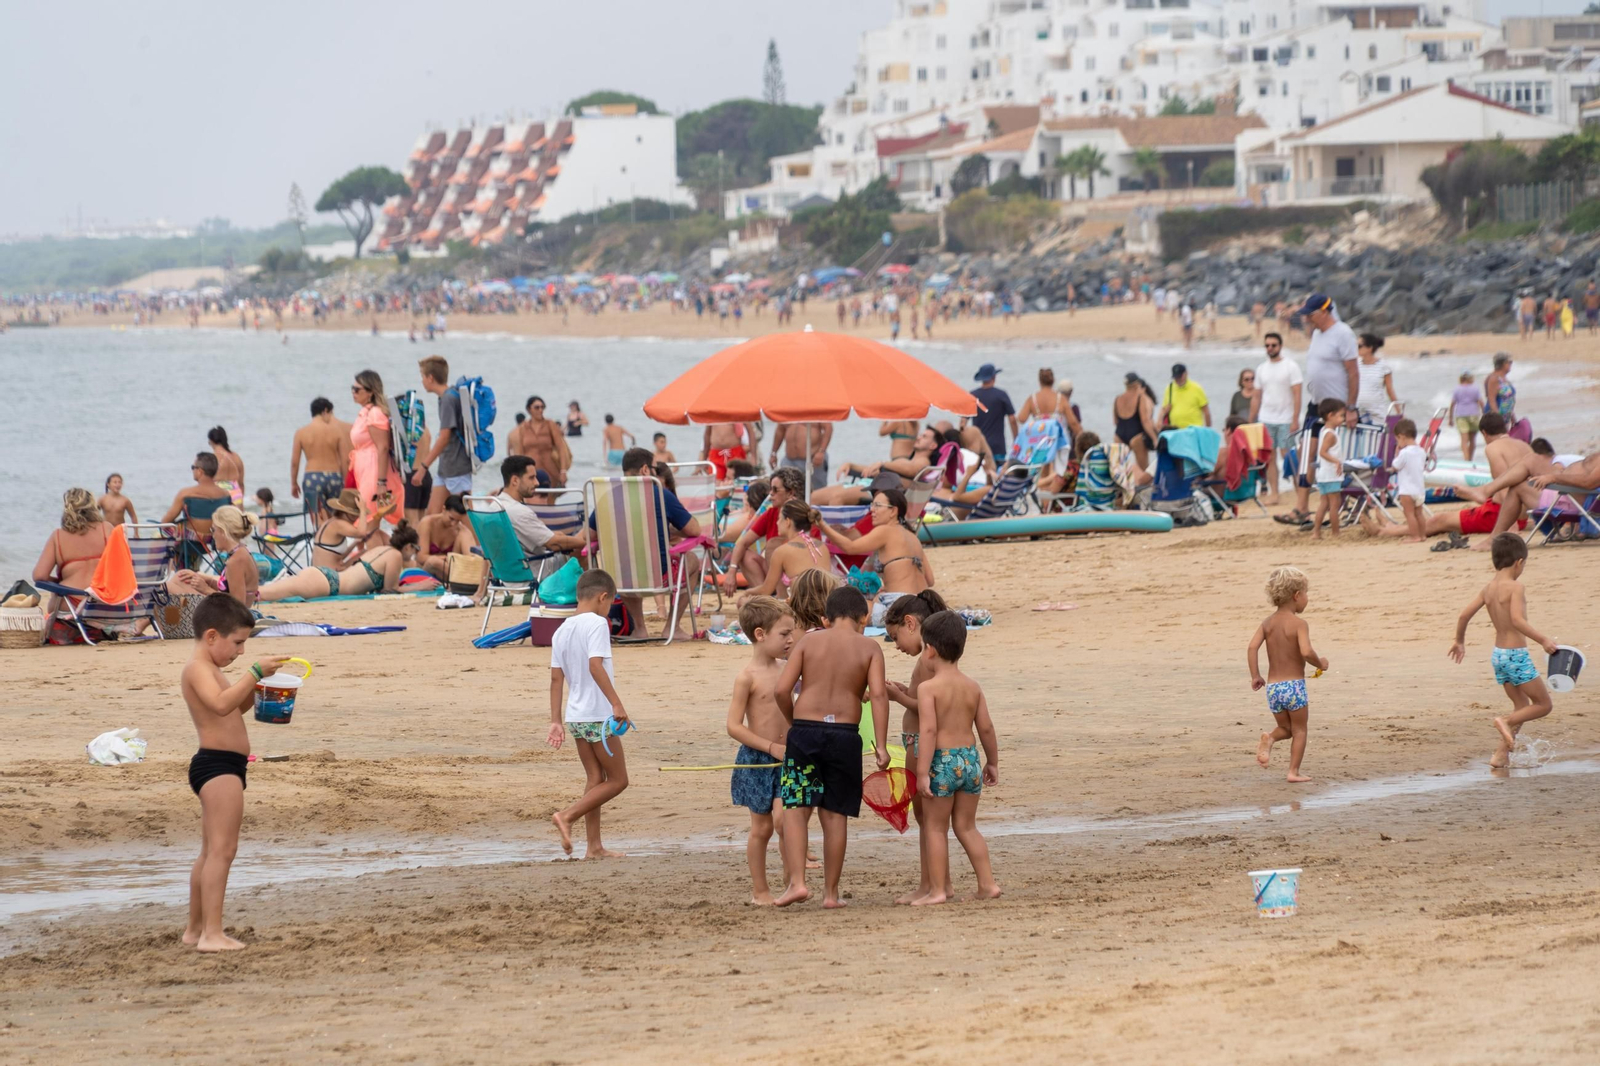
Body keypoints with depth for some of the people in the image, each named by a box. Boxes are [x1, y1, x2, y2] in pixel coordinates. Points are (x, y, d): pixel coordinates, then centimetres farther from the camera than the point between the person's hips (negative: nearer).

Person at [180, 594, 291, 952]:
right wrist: (254, 673, -30)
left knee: (211, 852, 18)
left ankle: (196, 929, 26)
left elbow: (233, 709, 28)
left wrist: (252, 689, 10)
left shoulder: (207, 670, 20)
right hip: (218, 764, -11)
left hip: (220, 767, 11)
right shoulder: (198, 668, -13)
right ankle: (211, 932, -22)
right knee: (222, 849, -16)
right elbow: (221, 704, -30)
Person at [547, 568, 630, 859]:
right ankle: (567, 817, -11)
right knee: (618, 780, 1)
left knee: (595, 778, 13)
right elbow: (595, 665, -24)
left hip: (575, 715, 8)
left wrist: (556, 721, 11)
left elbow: (556, 677, 9)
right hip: (599, 714, -8)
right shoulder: (597, 624, -11)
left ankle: (594, 846, 11)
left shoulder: (562, 630, 11)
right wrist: (616, 703, -25)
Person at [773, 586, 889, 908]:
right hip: (845, 734, 1)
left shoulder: (809, 642, 6)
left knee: (796, 809, 2)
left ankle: (797, 881, -11)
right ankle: (831, 892, 11)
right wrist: (881, 746, -8)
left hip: (805, 730, -1)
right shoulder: (869, 647, 6)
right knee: (835, 814, 7)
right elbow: (878, 694, -7)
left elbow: (781, 689, -1)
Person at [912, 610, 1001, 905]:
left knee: (936, 827, 6)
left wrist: (923, 773, -19)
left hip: (941, 761, -5)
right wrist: (992, 762, 20)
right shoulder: (972, 687, 5)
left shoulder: (928, 688, -12)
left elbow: (928, 731, -19)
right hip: (970, 758, 5)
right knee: (966, 826, 16)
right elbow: (986, 728, 8)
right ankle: (987, 884, 13)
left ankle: (938, 889, 7)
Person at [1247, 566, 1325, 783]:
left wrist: (1255, 676, 1)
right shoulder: (1299, 623, -11)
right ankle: (1294, 772, 5)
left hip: (1272, 687, 5)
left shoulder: (1268, 623, 6)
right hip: (1294, 685, -5)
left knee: (1285, 728, 21)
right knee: (1299, 730, 11)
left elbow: (1252, 647, -5)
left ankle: (1269, 739, -11)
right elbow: (1306, 651, -25)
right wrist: (1320, 663, -5)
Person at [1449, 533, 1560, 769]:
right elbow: (1517, 620, -27)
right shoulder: (1515, 587, -15)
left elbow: (1464, 615, 10)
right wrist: (1543, 640, -25)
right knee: (1543, 704, 2)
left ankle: (1501, 754, 10)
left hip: (1498, 654, 8)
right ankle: (1506, 721, -18)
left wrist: (1459, 641, 25)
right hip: (1516, 654, -8)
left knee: (1522, 707, 19)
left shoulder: (1489, 588, 7)